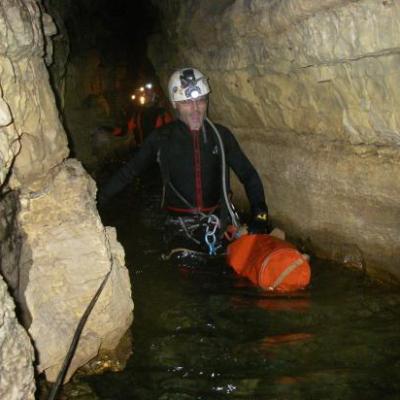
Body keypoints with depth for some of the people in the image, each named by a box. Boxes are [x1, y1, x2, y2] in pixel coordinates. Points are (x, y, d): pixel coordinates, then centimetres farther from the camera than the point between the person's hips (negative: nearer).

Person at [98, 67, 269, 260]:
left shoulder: (220, 135, 1)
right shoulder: (161, 138, -2)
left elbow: (248, 174, 5)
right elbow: (129, 171, 5)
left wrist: (260, 214, -7)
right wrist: (97, 199, 2)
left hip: (219, 219, 2)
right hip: (180, 224, -2)